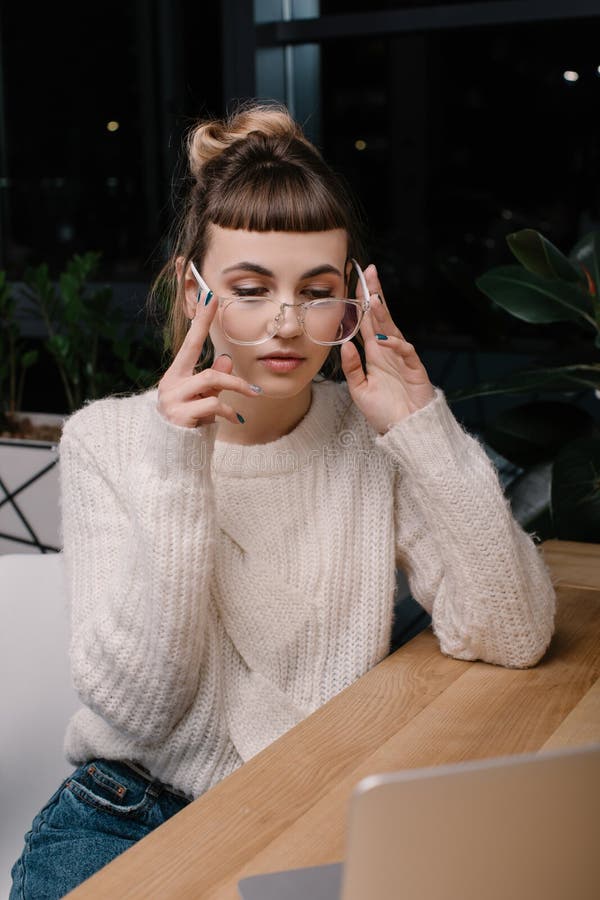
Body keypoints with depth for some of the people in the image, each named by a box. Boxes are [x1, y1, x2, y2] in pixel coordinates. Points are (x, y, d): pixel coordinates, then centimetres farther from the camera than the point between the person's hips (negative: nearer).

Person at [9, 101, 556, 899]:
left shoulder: (375, 440, -2)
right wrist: (177, 475, -22)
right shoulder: (108, 438, -4)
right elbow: (138, 708, -12)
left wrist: (428, 433, -17)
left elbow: (513, 639, -10)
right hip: (133, 816, -1)